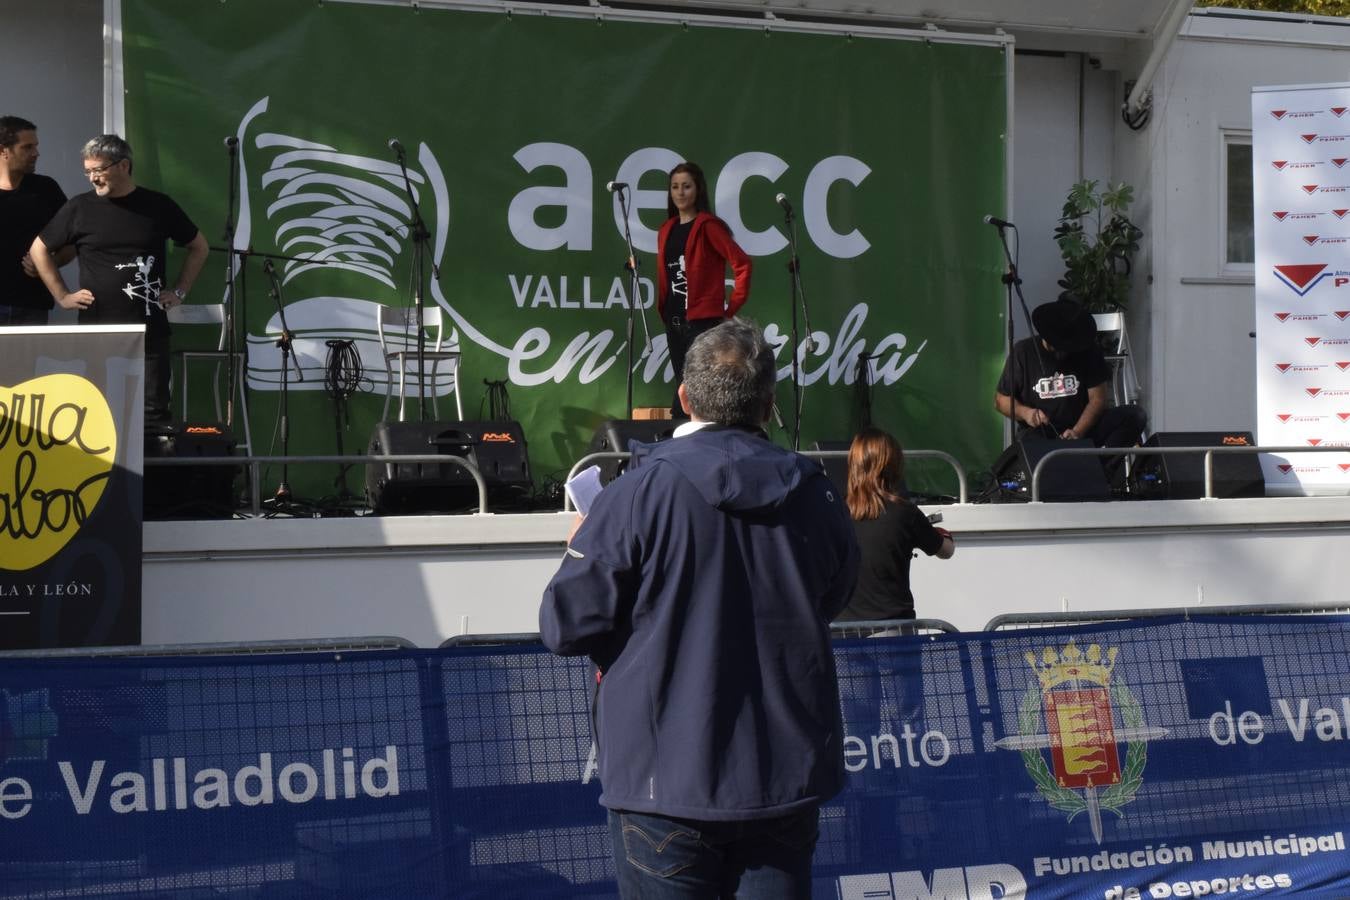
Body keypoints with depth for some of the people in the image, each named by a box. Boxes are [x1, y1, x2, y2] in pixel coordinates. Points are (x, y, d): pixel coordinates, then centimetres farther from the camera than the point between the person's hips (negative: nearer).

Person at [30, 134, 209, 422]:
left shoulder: (159, 206, 4)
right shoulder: (80, 208, 3)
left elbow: (199, 247, 16)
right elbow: (40, 248, 13)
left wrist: (180, 291, 8)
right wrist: (62, 296, 6)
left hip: (150, 331, 0)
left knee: (154, 413, 1)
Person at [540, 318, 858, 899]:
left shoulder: (642, 491, -14)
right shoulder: (817, 496, 1)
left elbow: (566, 626, -10)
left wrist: (586, 548, 9)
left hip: (668, 780, -4)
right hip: (787, 777, 4)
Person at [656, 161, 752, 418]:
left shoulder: (707, 226, -7)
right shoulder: (667, 230, 14)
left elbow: (742, 263, -12)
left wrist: (732, 307, -10)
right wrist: (663, 311, 9)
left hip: (703, 320, -7)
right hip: (674, 321, 7)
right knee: (684, 387, 9)